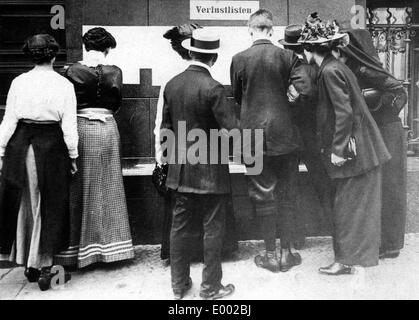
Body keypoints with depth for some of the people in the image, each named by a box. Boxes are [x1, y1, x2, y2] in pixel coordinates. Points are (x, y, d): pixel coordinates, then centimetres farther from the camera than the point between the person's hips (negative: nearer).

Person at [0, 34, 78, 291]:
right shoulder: (64, 85, -5)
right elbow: (69, 125, -6)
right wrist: (73, 155, 3)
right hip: (51, 146, -2)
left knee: (23, 204, 16)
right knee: (49, 206, 10)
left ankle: (28, 264, 29)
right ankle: (43, 265, 12)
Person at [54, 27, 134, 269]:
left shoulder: (73, 71, -5)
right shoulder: (115, 72, -2)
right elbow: (117, 103, 8)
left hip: (81, 128, -1)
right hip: (107, 129, 1)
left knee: (81, 190, 6)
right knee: (108, 188, 10)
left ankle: (78, 250, 13)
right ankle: (110, 245, 17)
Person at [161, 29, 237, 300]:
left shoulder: (172, 85, 2)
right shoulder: (213, 88, -17)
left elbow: (166, 126, 9)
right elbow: (232, 129, -19)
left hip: (181, 171, 6)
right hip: (210, 172, -6)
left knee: (181, 227, 14)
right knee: (213, 229, 7)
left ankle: (179, 284, 27)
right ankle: (211, 287, 19)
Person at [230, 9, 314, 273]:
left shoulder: (239, 59, -4)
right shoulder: (288, 57, -3)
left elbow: (237, 97, 6)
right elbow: (307, 91, -10)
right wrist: (288, 99, 11)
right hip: (284, 133, 1)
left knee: (263, 195, 9)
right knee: (287, 194, 12)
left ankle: (271, 255, 17)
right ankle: (287, 253, 20)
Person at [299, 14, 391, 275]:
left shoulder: (330, 71, -16)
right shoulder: (337, 67, 12)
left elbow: (344, 112, -22)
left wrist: (338, 149, -19)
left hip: (355, 151, -9)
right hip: (363, 148, 9)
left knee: (349, 206, 1)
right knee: (360, 204, 17)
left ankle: (347, 261, 13)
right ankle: (364, 251, 29)